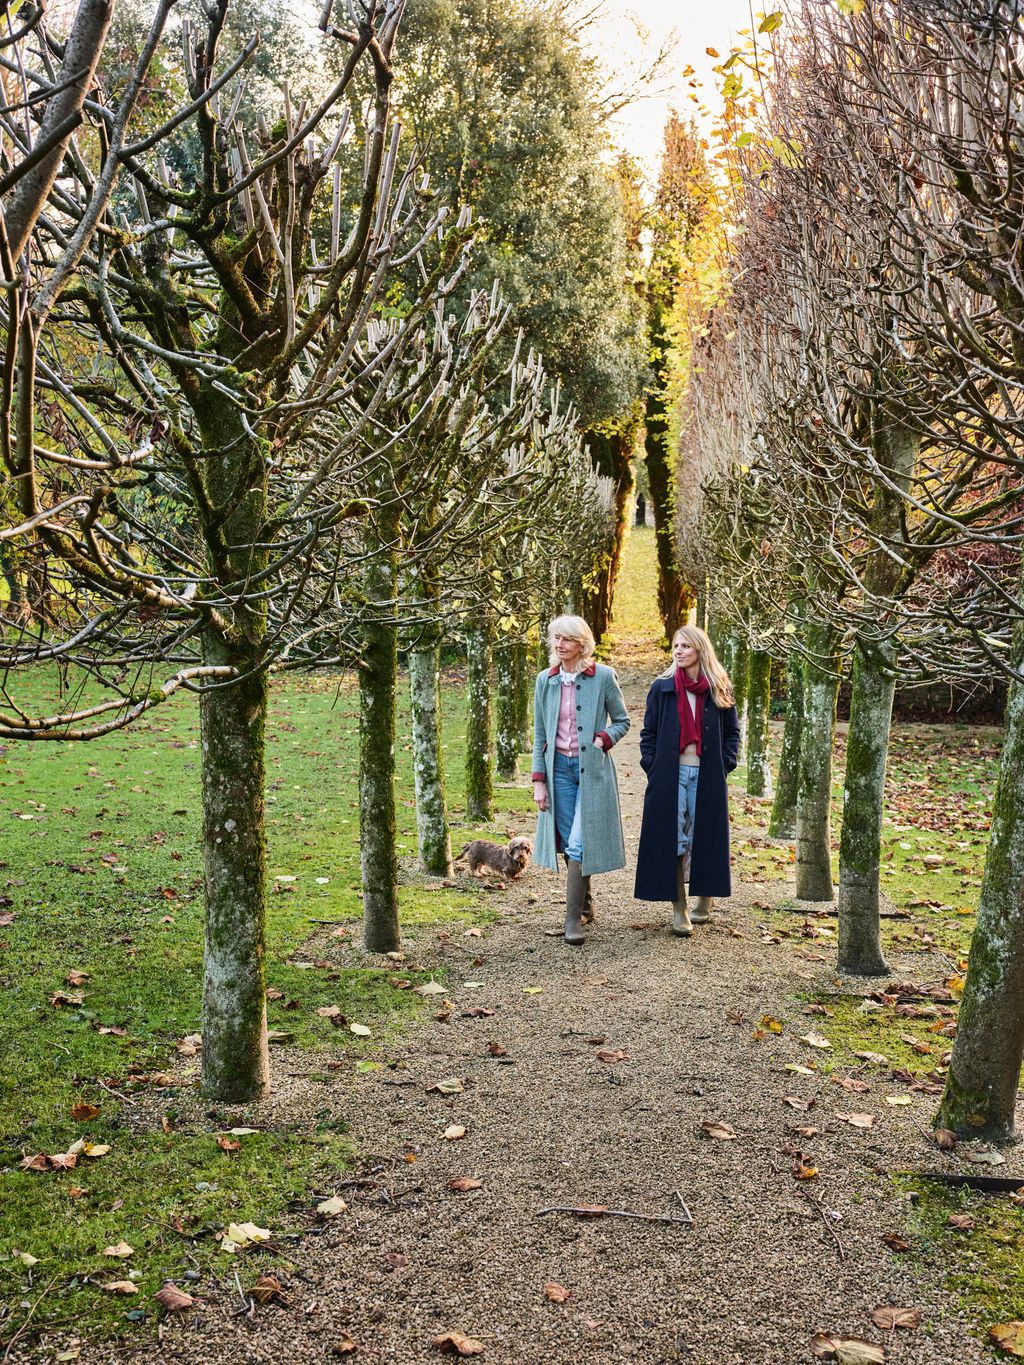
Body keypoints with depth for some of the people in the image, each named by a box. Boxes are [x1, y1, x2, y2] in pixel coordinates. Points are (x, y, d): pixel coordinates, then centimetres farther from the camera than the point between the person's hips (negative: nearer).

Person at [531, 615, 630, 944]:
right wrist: (538, 780, 3)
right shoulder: (545, 680, 5)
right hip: (559, 767, 3)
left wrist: (604, 739, -15)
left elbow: (622, 720, 6)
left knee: (580, 843, -9)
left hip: (592, 767, -3)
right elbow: (539, 734, 8)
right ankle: (585, 903, 25)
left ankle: (573, 918, -3)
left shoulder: (603, 676, -5)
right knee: (569, 843, 7)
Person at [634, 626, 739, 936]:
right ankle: (679, 910, 3)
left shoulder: (719, 689, 4)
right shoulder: (662, 688, 3)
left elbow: (732, 732, 10)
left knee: (705, 837, 4)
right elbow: (649, 732, 6)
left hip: (707, 776, 0)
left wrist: (724, 764, -1)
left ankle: (704, 899, 23)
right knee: (672, 840, -2)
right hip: (670, 774, 0)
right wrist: (652, 767, -3)